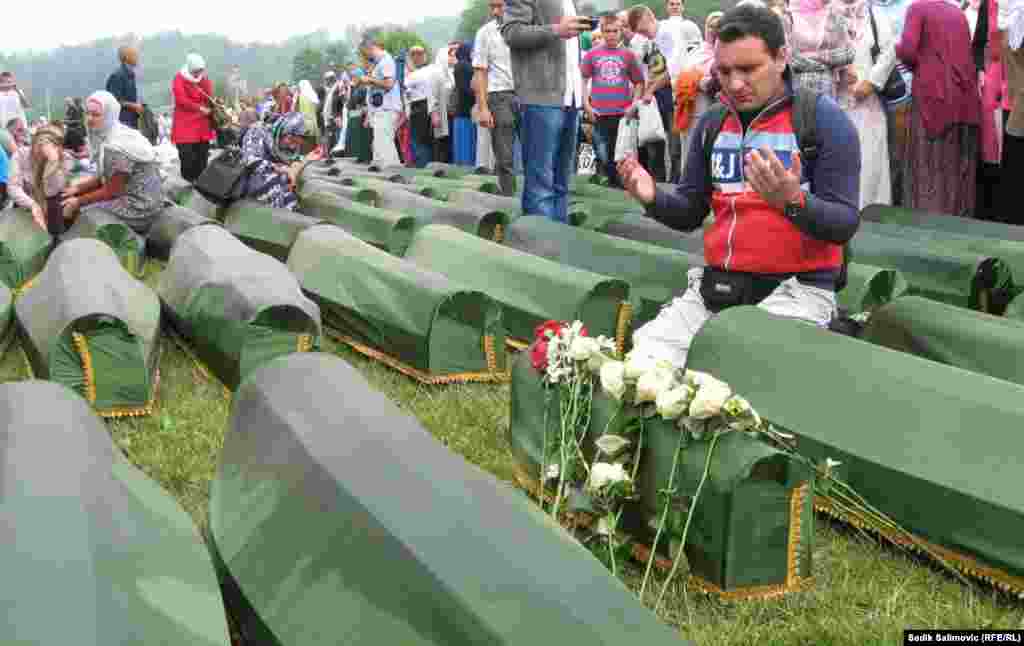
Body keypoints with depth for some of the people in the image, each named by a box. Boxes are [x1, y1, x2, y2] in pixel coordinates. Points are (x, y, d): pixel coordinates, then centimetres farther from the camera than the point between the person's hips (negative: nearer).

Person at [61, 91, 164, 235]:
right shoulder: (105, 136, 6)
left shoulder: (116, 147, -24)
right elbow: (103, 179, 13)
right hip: (131, 197, 10)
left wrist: (79, 202, -9)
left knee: (81, 213, -4)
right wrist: (77, 188, 2)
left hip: (139, 207, -10)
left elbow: (112, 191, -18)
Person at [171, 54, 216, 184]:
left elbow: (209, 97, 1)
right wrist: (200, 108, -14)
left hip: (202, 122, 5)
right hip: (186, 122, -5)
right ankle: (189, 178, -1)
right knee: (187, 153, -8)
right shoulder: (179, 79, -5)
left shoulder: (204, 78, 11)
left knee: (202, 152, 4)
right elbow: (181, 100, -13)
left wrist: (204, 80, -12)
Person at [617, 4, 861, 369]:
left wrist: (793, 202, -30)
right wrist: (654, 199, -6)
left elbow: (845, 225, -10)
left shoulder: (823, 118, -6)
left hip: (795, 289, -5)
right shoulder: (711, 123, 12)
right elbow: (690, 213, 16)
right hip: (714, 285, 5)